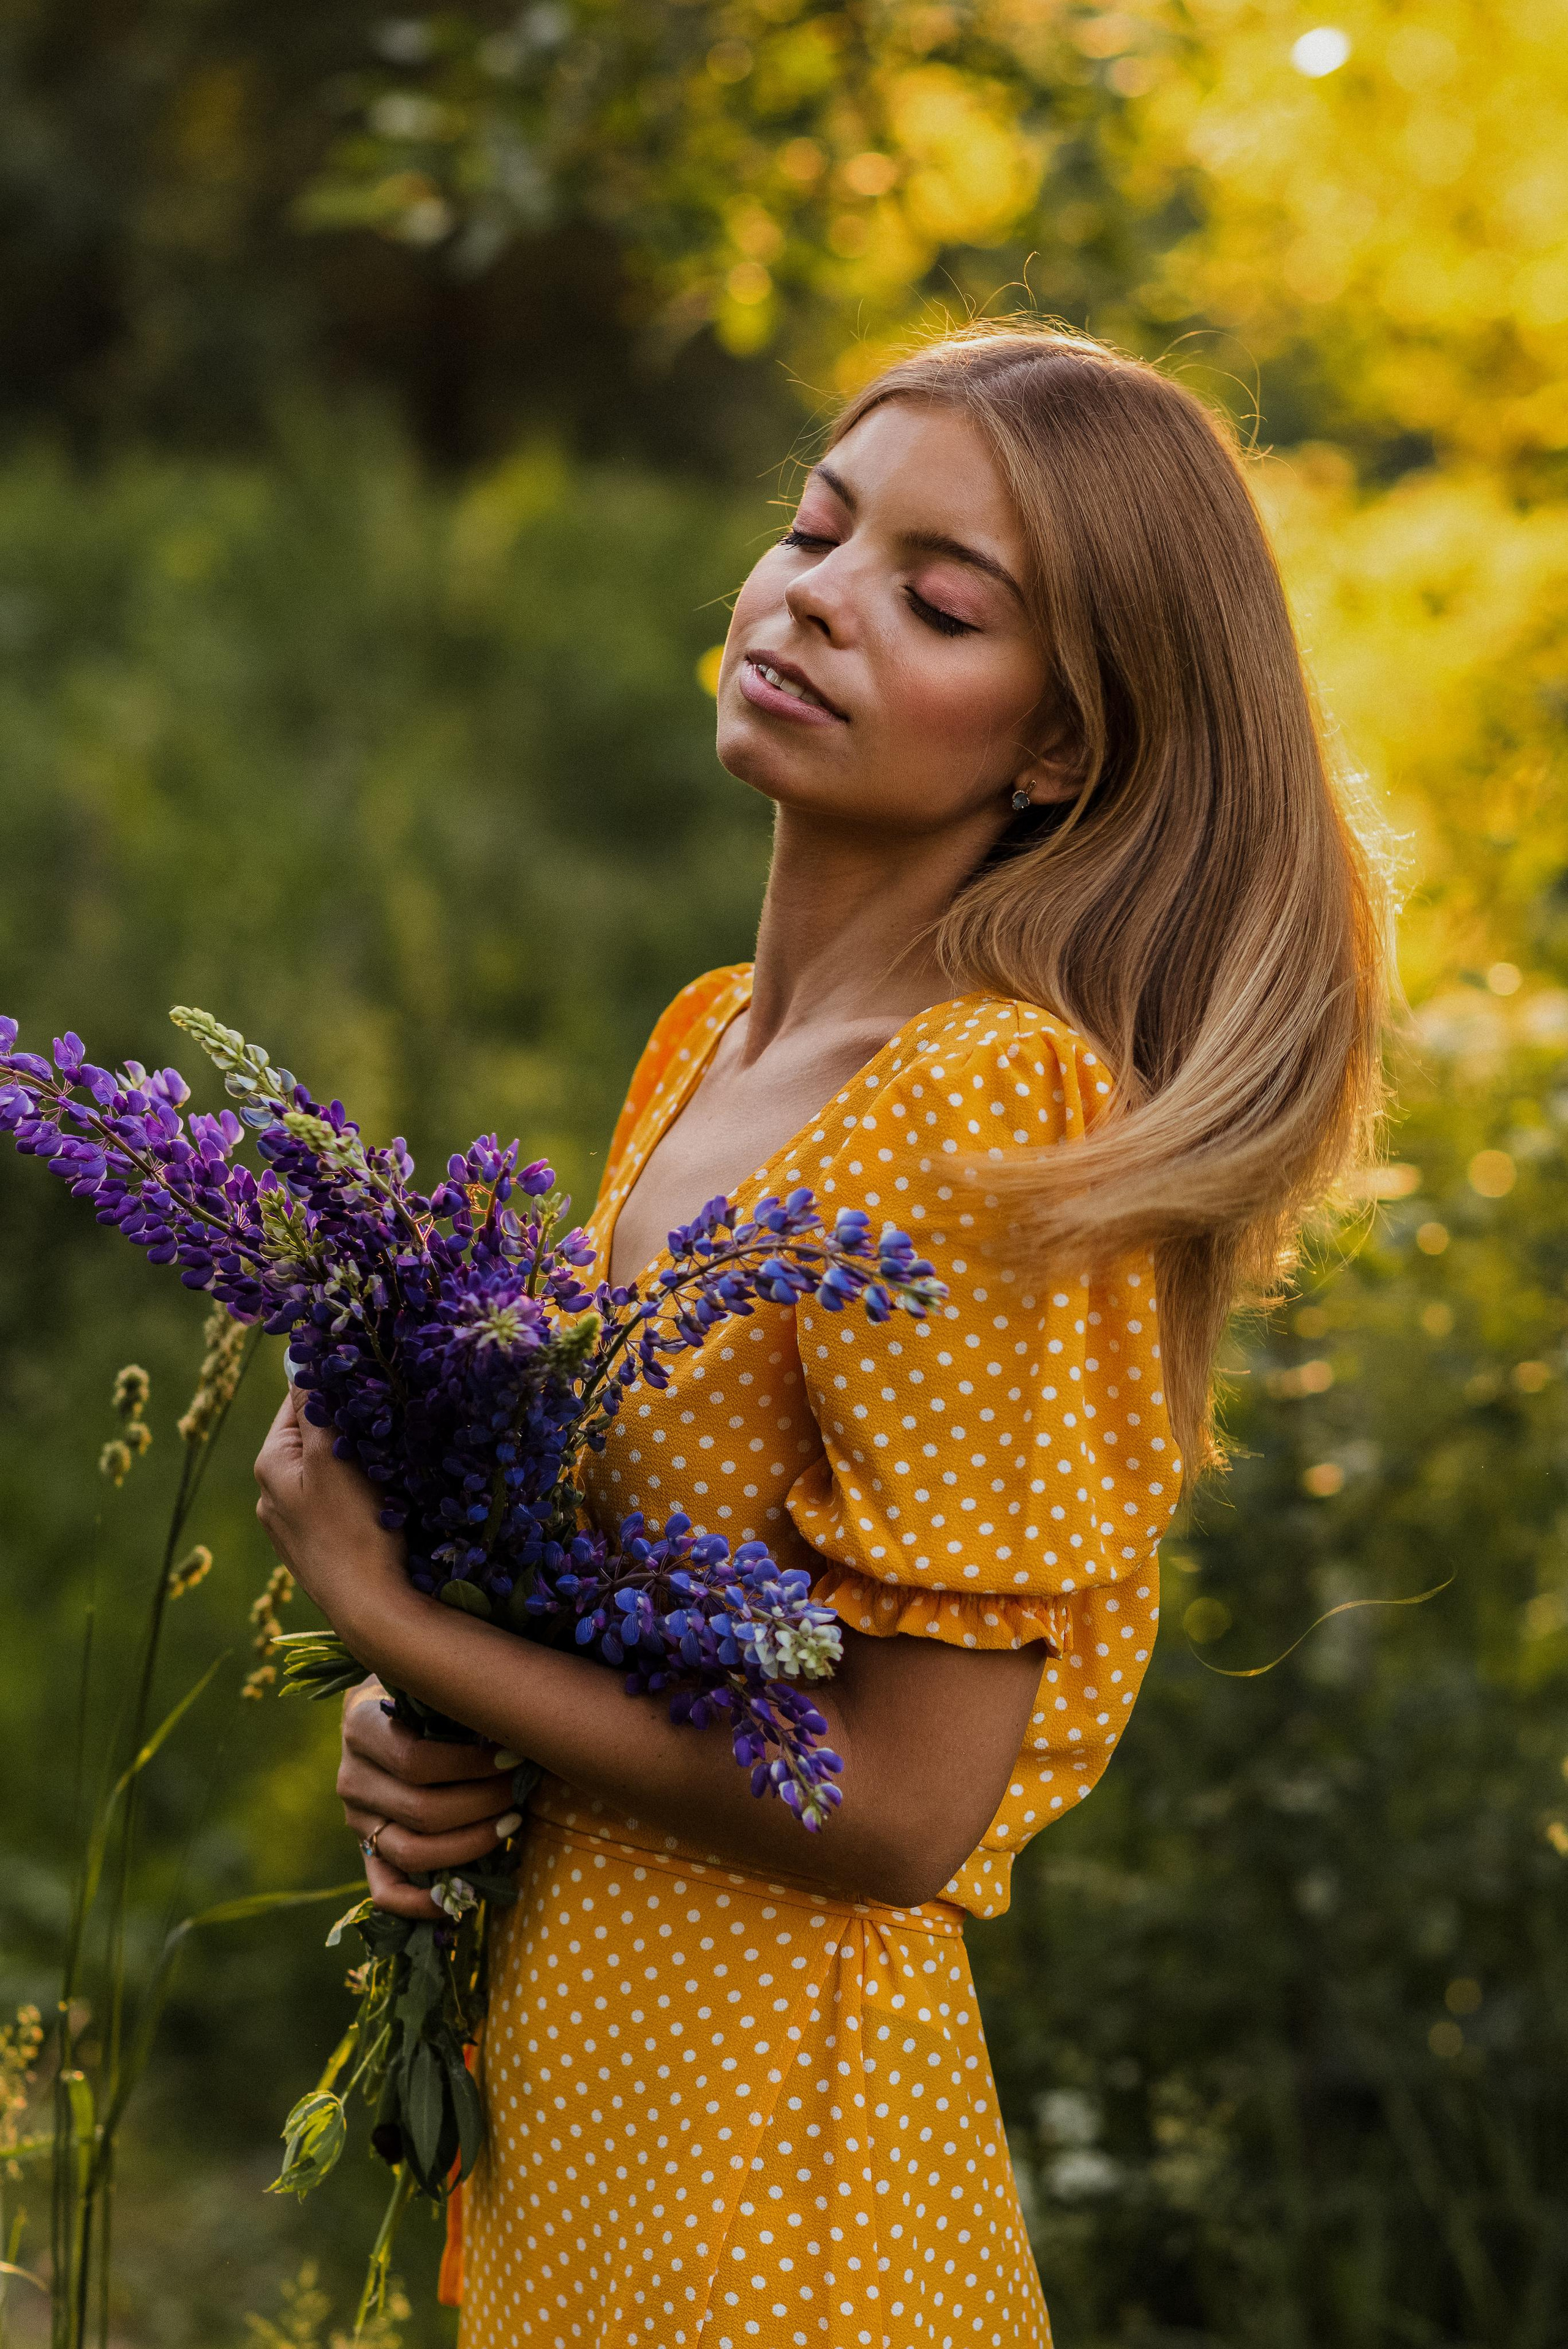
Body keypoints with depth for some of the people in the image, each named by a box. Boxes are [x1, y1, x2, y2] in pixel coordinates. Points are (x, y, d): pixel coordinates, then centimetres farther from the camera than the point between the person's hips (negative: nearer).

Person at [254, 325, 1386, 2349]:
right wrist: (409, 1728, -5)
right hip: (552, 2041, 7)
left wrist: (388, 1615, -16)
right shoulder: (706, 1044, 3)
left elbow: (903, 1808, -21)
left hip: (757, 2117, -7)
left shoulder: (999, 1113, -21)